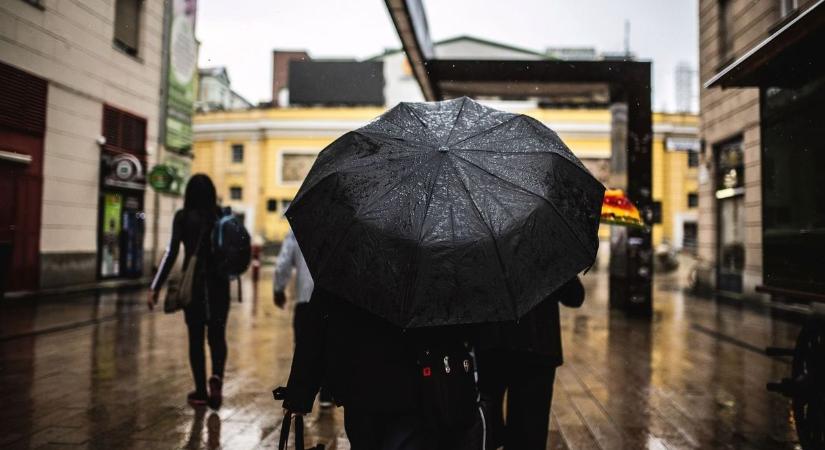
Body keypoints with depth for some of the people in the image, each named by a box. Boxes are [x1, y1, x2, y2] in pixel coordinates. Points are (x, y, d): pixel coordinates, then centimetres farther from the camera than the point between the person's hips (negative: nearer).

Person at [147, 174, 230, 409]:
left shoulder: (183, 217, -5)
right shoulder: (223, 215, 0)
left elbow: (172, 252, -11)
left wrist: (155, 287, -10)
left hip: (192, 283, -1)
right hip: (218, 282, 1)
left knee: (196, 338, 10)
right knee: (217, 335, 11)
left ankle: (201, 392, 15)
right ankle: (217, 376, -15)